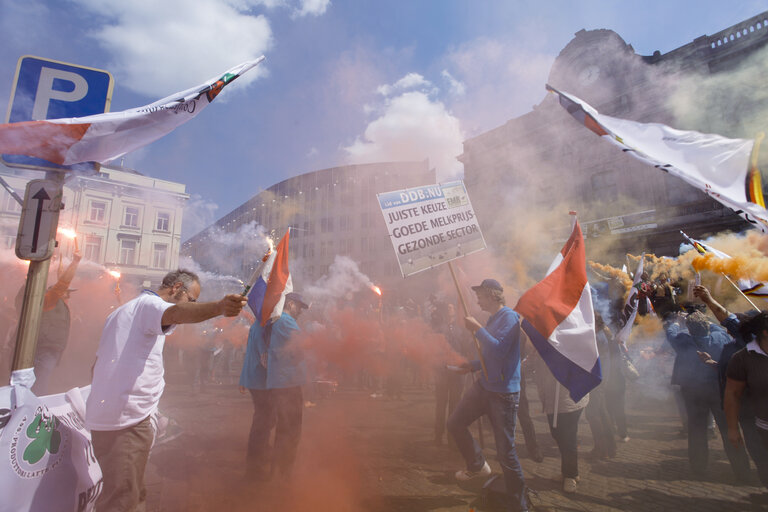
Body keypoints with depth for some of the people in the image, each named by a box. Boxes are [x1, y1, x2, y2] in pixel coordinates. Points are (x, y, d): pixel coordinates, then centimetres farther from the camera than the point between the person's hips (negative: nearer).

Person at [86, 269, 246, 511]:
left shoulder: (121, 311, 24)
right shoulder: (149, 303, -9)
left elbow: (98, 363, 29)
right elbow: (177, 312, -35)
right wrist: (219, 307, -52)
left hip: (100, 416, 10)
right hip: (129, 419, -10)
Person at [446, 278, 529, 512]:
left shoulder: (509, 317, -15)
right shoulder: (492, 319, 13)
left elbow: (499, 350, -28)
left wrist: (477, 328, -23)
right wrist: (474, 365, 9)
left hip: (503, 392, -9)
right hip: (483, 386, 9)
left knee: (505, 451, -2)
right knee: (455, 423, 11)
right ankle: (478, 466, 31)